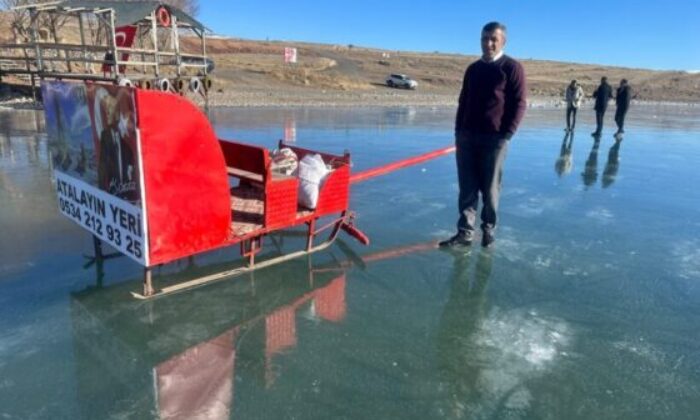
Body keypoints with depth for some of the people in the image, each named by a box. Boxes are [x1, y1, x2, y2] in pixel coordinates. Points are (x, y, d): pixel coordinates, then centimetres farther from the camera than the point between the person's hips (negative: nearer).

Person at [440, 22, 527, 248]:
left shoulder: (512, 68, -2)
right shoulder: (473, 69, 13)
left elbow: (519, 104, -6)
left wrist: (506, 135, -12)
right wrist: (458, 131, 9)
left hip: (494, 138, -4)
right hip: (467, 137, 5)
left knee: (489, 188, 4)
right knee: (467, 188, 4)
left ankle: (488, 229, 20)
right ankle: (465, 232, 8)